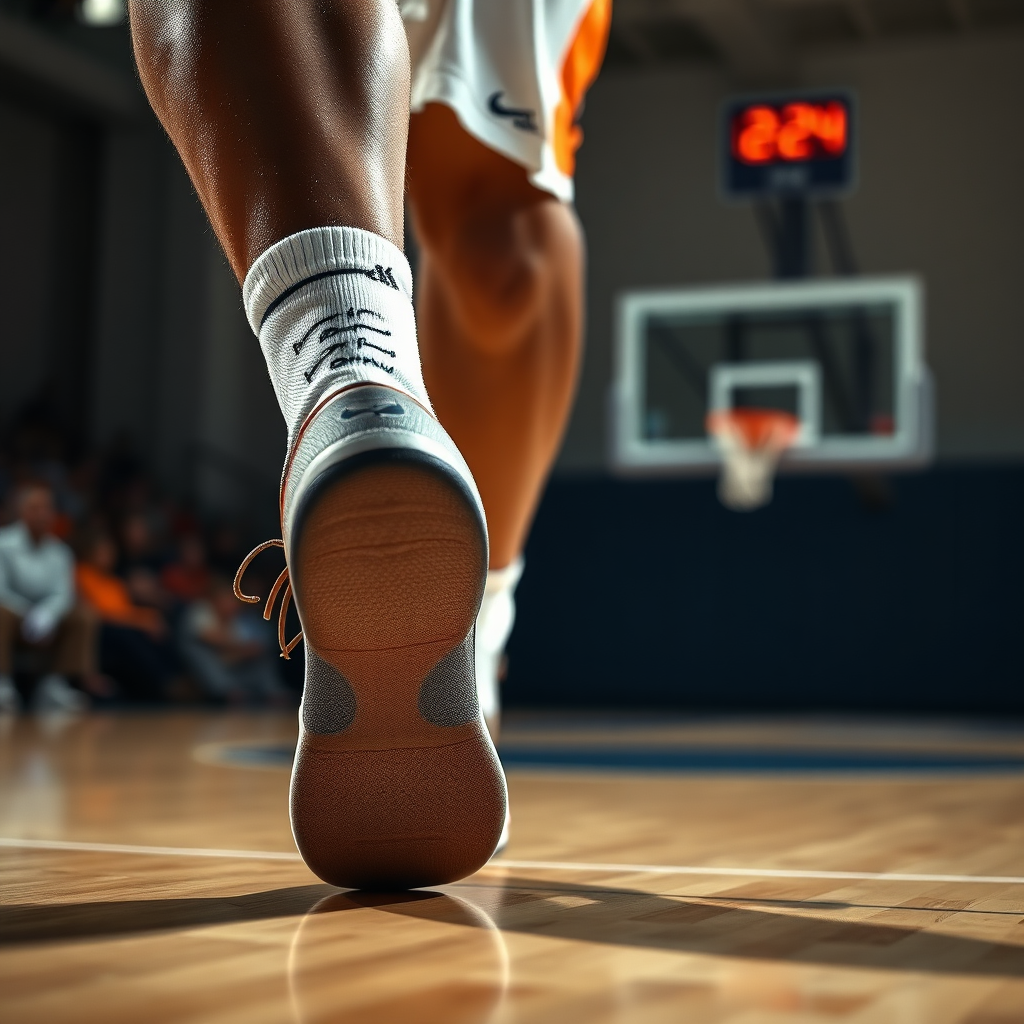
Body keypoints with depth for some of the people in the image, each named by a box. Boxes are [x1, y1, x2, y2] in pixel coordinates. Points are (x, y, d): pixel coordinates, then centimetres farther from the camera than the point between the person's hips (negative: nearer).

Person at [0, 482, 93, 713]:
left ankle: (55, 684, -19)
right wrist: (27, 614, -29)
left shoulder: (59, 551, 3)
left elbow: (63, 593, -8)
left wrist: (45, 616, -29)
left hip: (47, 622, 4)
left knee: (82, 618, -18)